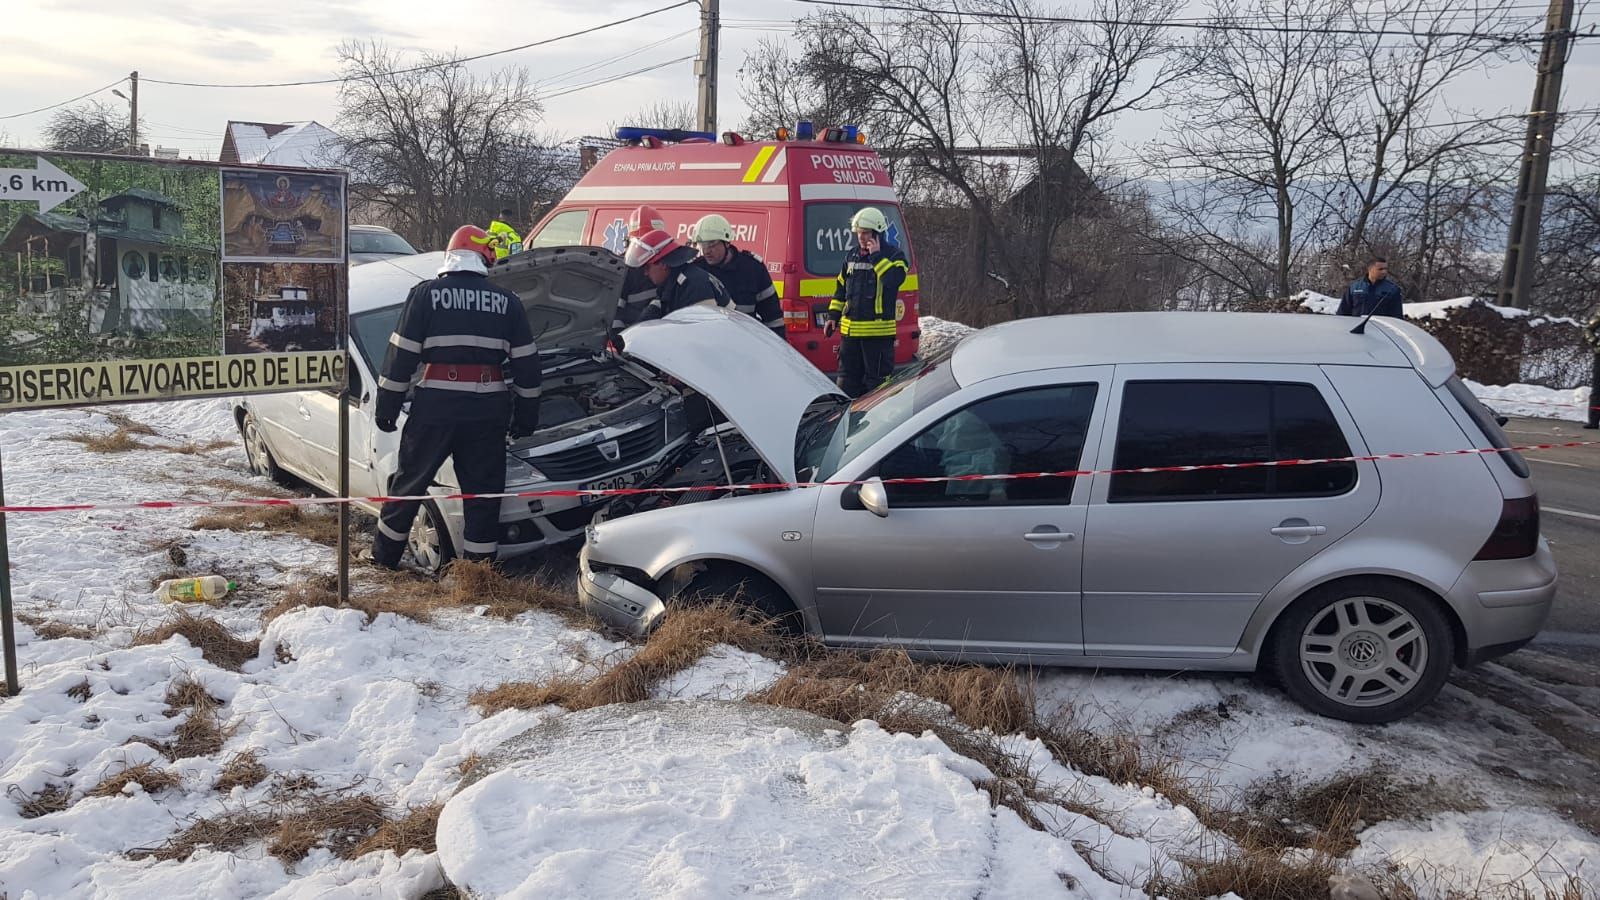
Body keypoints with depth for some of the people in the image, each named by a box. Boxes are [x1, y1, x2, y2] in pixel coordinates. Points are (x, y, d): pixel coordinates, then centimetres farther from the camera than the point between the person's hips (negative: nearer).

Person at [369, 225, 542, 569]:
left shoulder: (425, 294, -1)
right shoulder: (507, 302, 6)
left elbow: (401, 356, -3)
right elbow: (526, 362, 9)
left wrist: (387, 405, 4)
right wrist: (527, 412, 17)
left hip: (435, 407, -1)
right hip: (487, 411, 1)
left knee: (410, 481, 13)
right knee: (483, 491, 9)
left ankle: (385, 556, 25)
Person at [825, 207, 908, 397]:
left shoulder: (894, 255, -5)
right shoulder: (851, 256, 13)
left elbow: (894, 279, -26)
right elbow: (841, 288, 20)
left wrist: (877, 255, -21)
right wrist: (833, 316, 14)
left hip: (878, 330, -6)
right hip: (850, 329, 6)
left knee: (877, 378, 2)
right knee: (847, 380, 11)